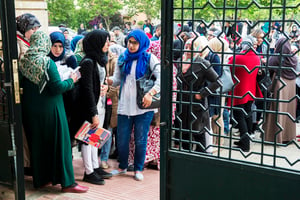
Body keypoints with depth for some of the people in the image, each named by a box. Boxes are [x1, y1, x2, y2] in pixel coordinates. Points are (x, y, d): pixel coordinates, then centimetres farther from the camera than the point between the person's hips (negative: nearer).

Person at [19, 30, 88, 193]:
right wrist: (71, 80, -2)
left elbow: (24, 85, 8)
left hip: (30, 110, 6)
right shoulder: (47, 62, -16)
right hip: (49, 110, -6)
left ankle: (40, 179, 27)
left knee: (37, 144, 15)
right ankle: (67, 182, 8)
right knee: (59, 143, 2)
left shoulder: (24, 62, 1)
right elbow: (58, 87, -17)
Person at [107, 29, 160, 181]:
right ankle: (122, 166, 28)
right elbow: (117, 80, 11)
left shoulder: (149, 58, 0)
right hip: (124, 105, 3)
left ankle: (138, 169, 21)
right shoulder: (123, 58, 12)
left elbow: (161, 78, -6)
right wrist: (106, 80, -10)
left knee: (140, 140, 4)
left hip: (143, 106, -3)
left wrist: (150, 93, -18)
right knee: (122, 139, 7)